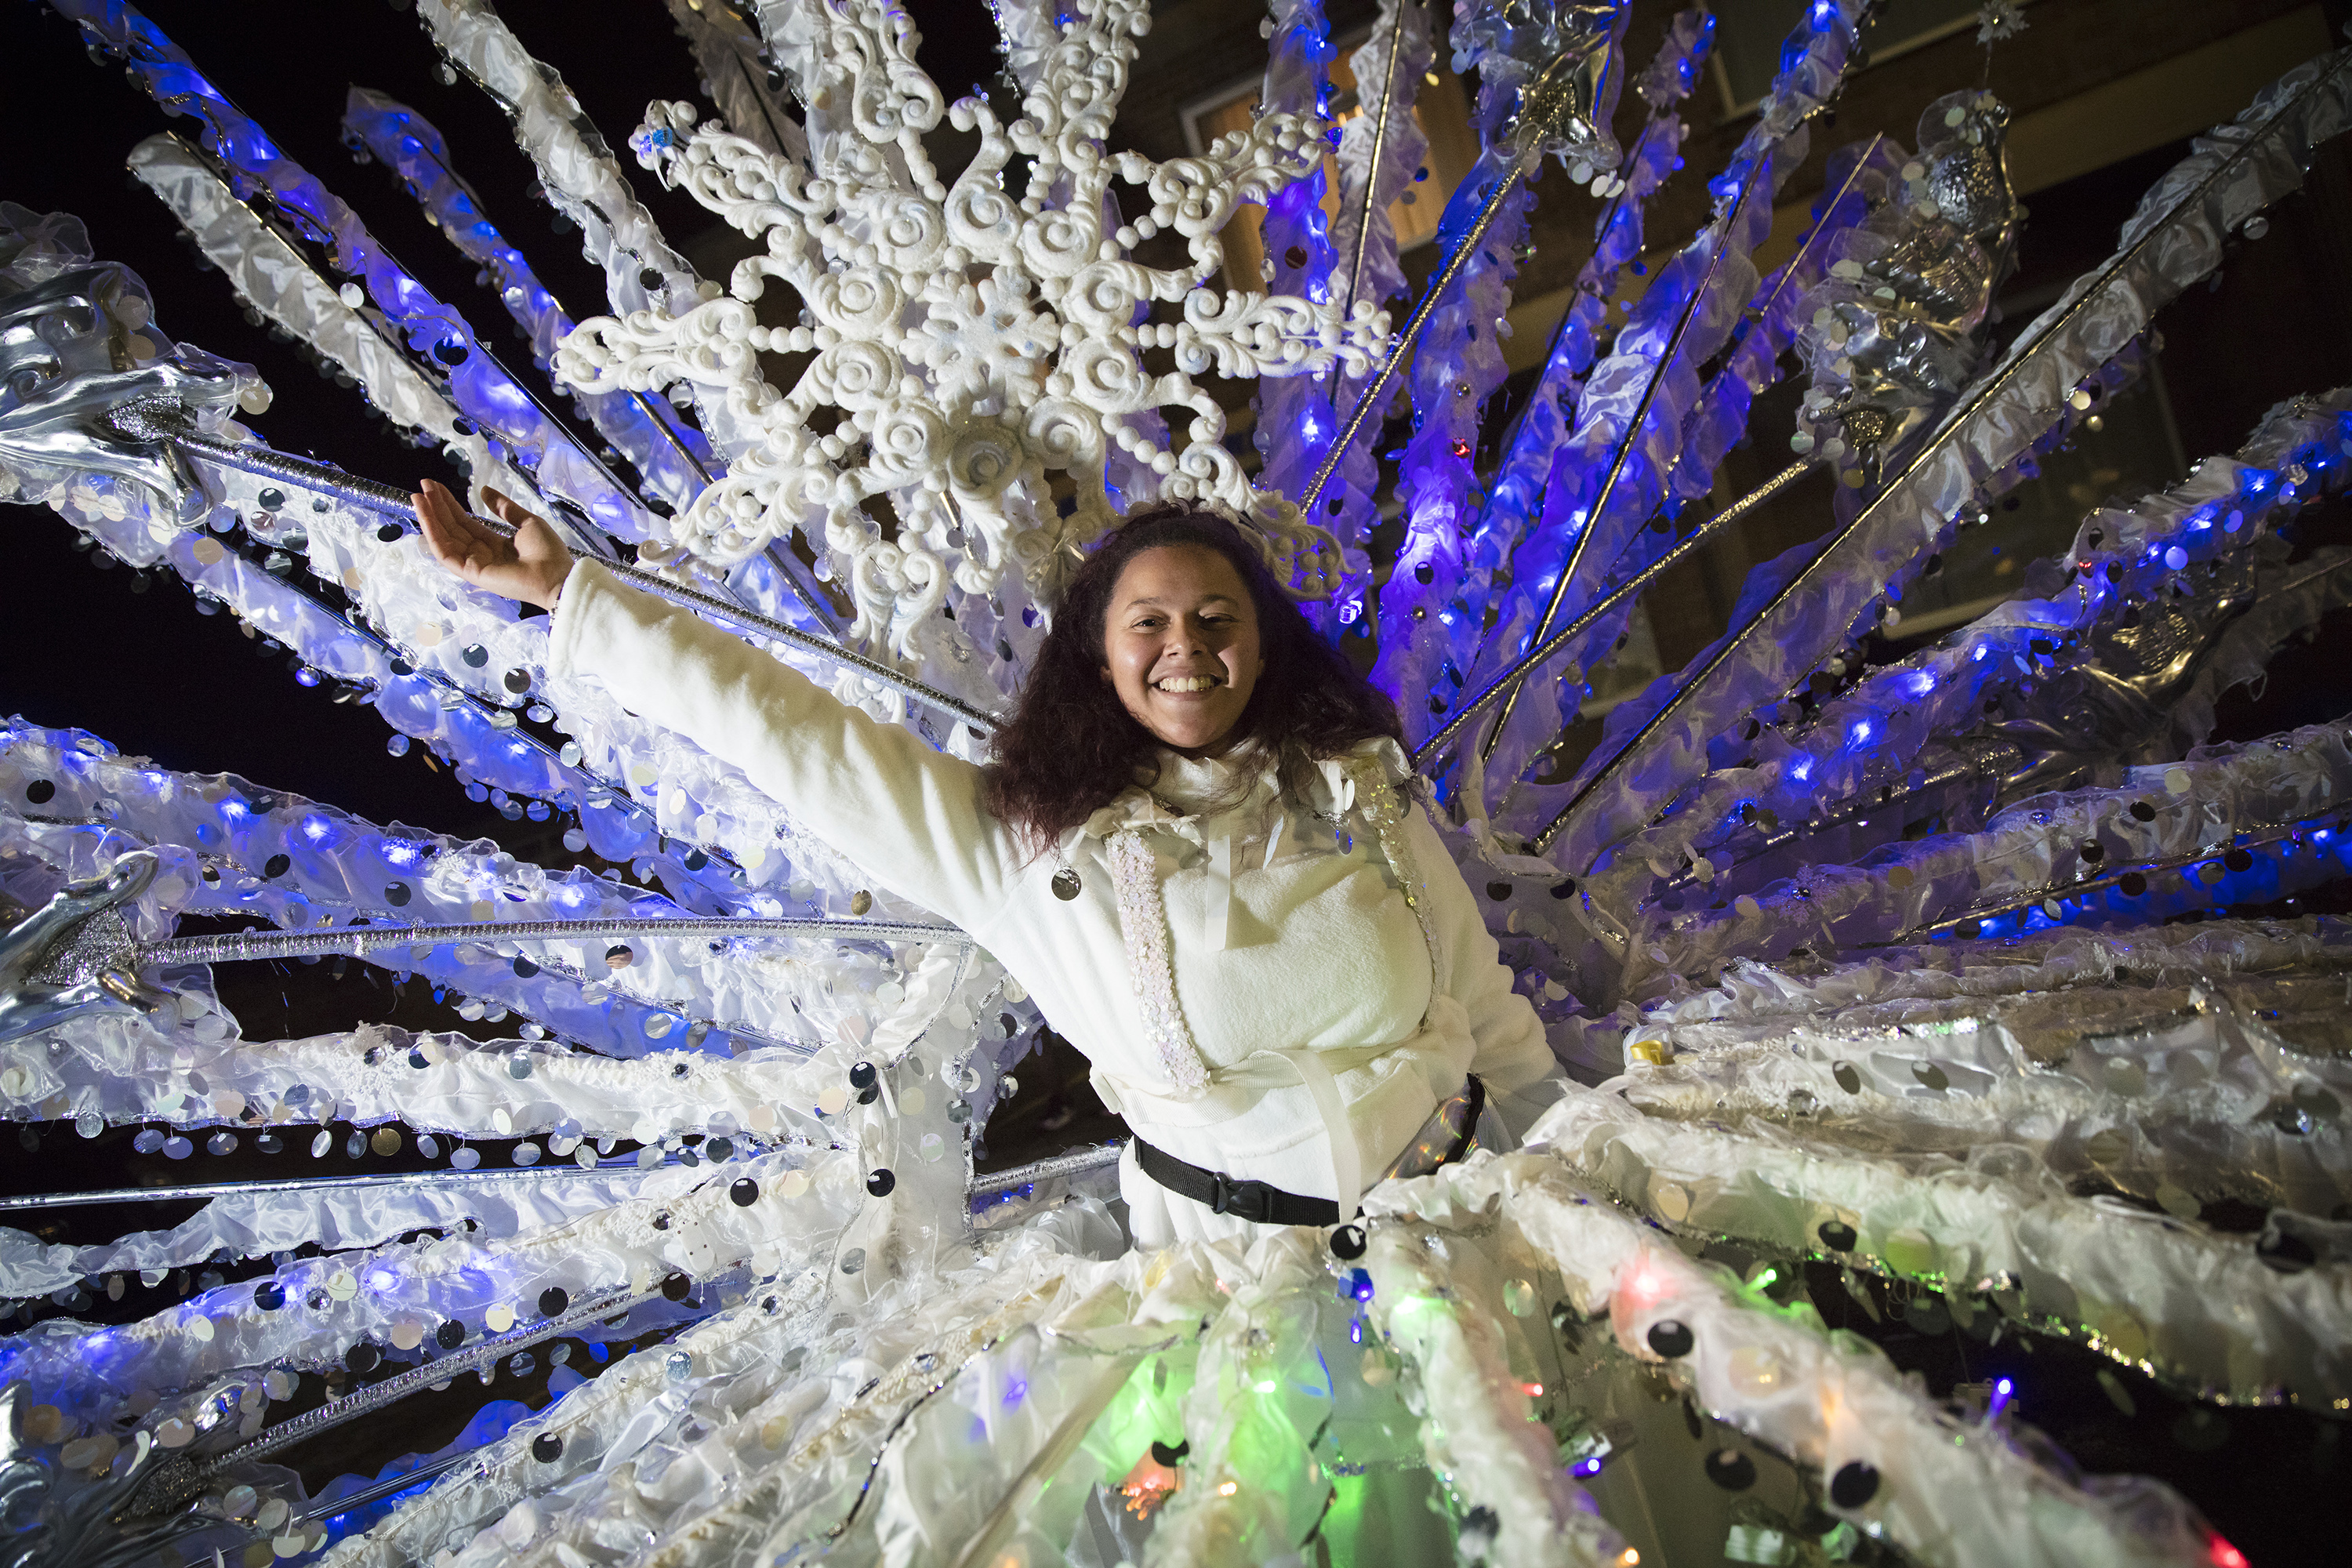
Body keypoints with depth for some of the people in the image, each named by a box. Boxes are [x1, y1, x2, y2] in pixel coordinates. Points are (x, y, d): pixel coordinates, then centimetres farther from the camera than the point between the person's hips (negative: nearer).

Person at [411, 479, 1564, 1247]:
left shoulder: (1358, 785, -4)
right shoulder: (1031, 837, -10)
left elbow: (1480, 995, 5)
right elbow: (798, 735, -8)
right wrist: (565, 590, -5)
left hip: (1448, 1205, 2)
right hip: (1228, 1244, -1)